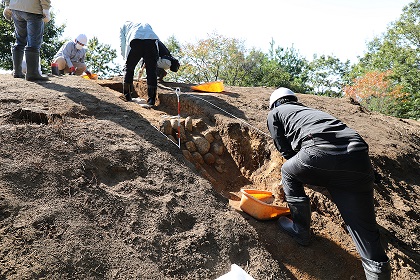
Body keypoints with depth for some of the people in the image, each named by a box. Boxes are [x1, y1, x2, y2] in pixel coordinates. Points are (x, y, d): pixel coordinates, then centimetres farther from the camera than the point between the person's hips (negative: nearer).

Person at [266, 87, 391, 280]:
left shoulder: (274, 113, 24)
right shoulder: (310, 111, 40)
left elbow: (286, 151, 22)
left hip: (321, 153, -6)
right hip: (359, 159, 6)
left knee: (288, 172, 26)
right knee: (365, 229, 12)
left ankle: (300, 230, 30)